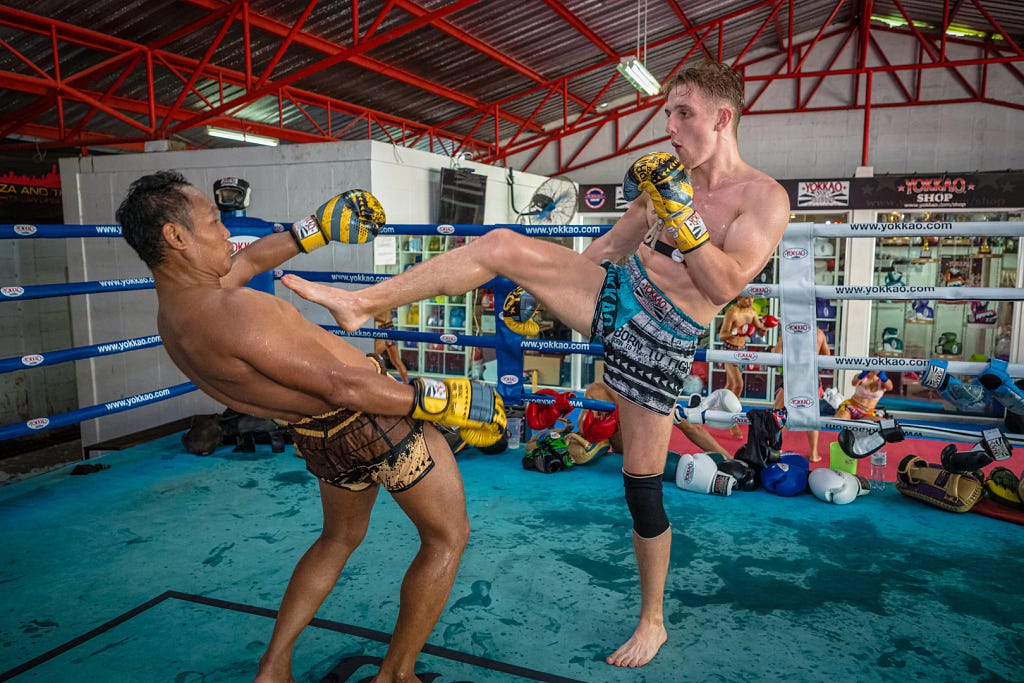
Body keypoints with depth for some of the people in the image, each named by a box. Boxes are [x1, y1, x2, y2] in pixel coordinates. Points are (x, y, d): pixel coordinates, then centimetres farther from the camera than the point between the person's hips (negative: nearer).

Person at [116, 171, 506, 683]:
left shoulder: (174, 308, 0)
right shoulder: (231, 312, -31)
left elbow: (254, 258, 17)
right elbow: (343, 386, -30)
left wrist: (321, 226, 25)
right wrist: (440, 401, -21)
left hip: (321, 434, 9)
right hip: (370, 421, -9)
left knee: (340, 537, 31)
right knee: (448, 535, 11)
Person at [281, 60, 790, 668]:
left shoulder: (765, 198, -7)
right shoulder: (668, 177, 9)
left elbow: (727, 284, -20)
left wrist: (678, 211, -24)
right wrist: (546, 287, 22)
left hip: (661, 341, -5)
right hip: (616, 297, 5)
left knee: (642, 484, 1)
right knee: (500, 245, -14)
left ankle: (652, 622, 26)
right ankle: (362, 304, -7)